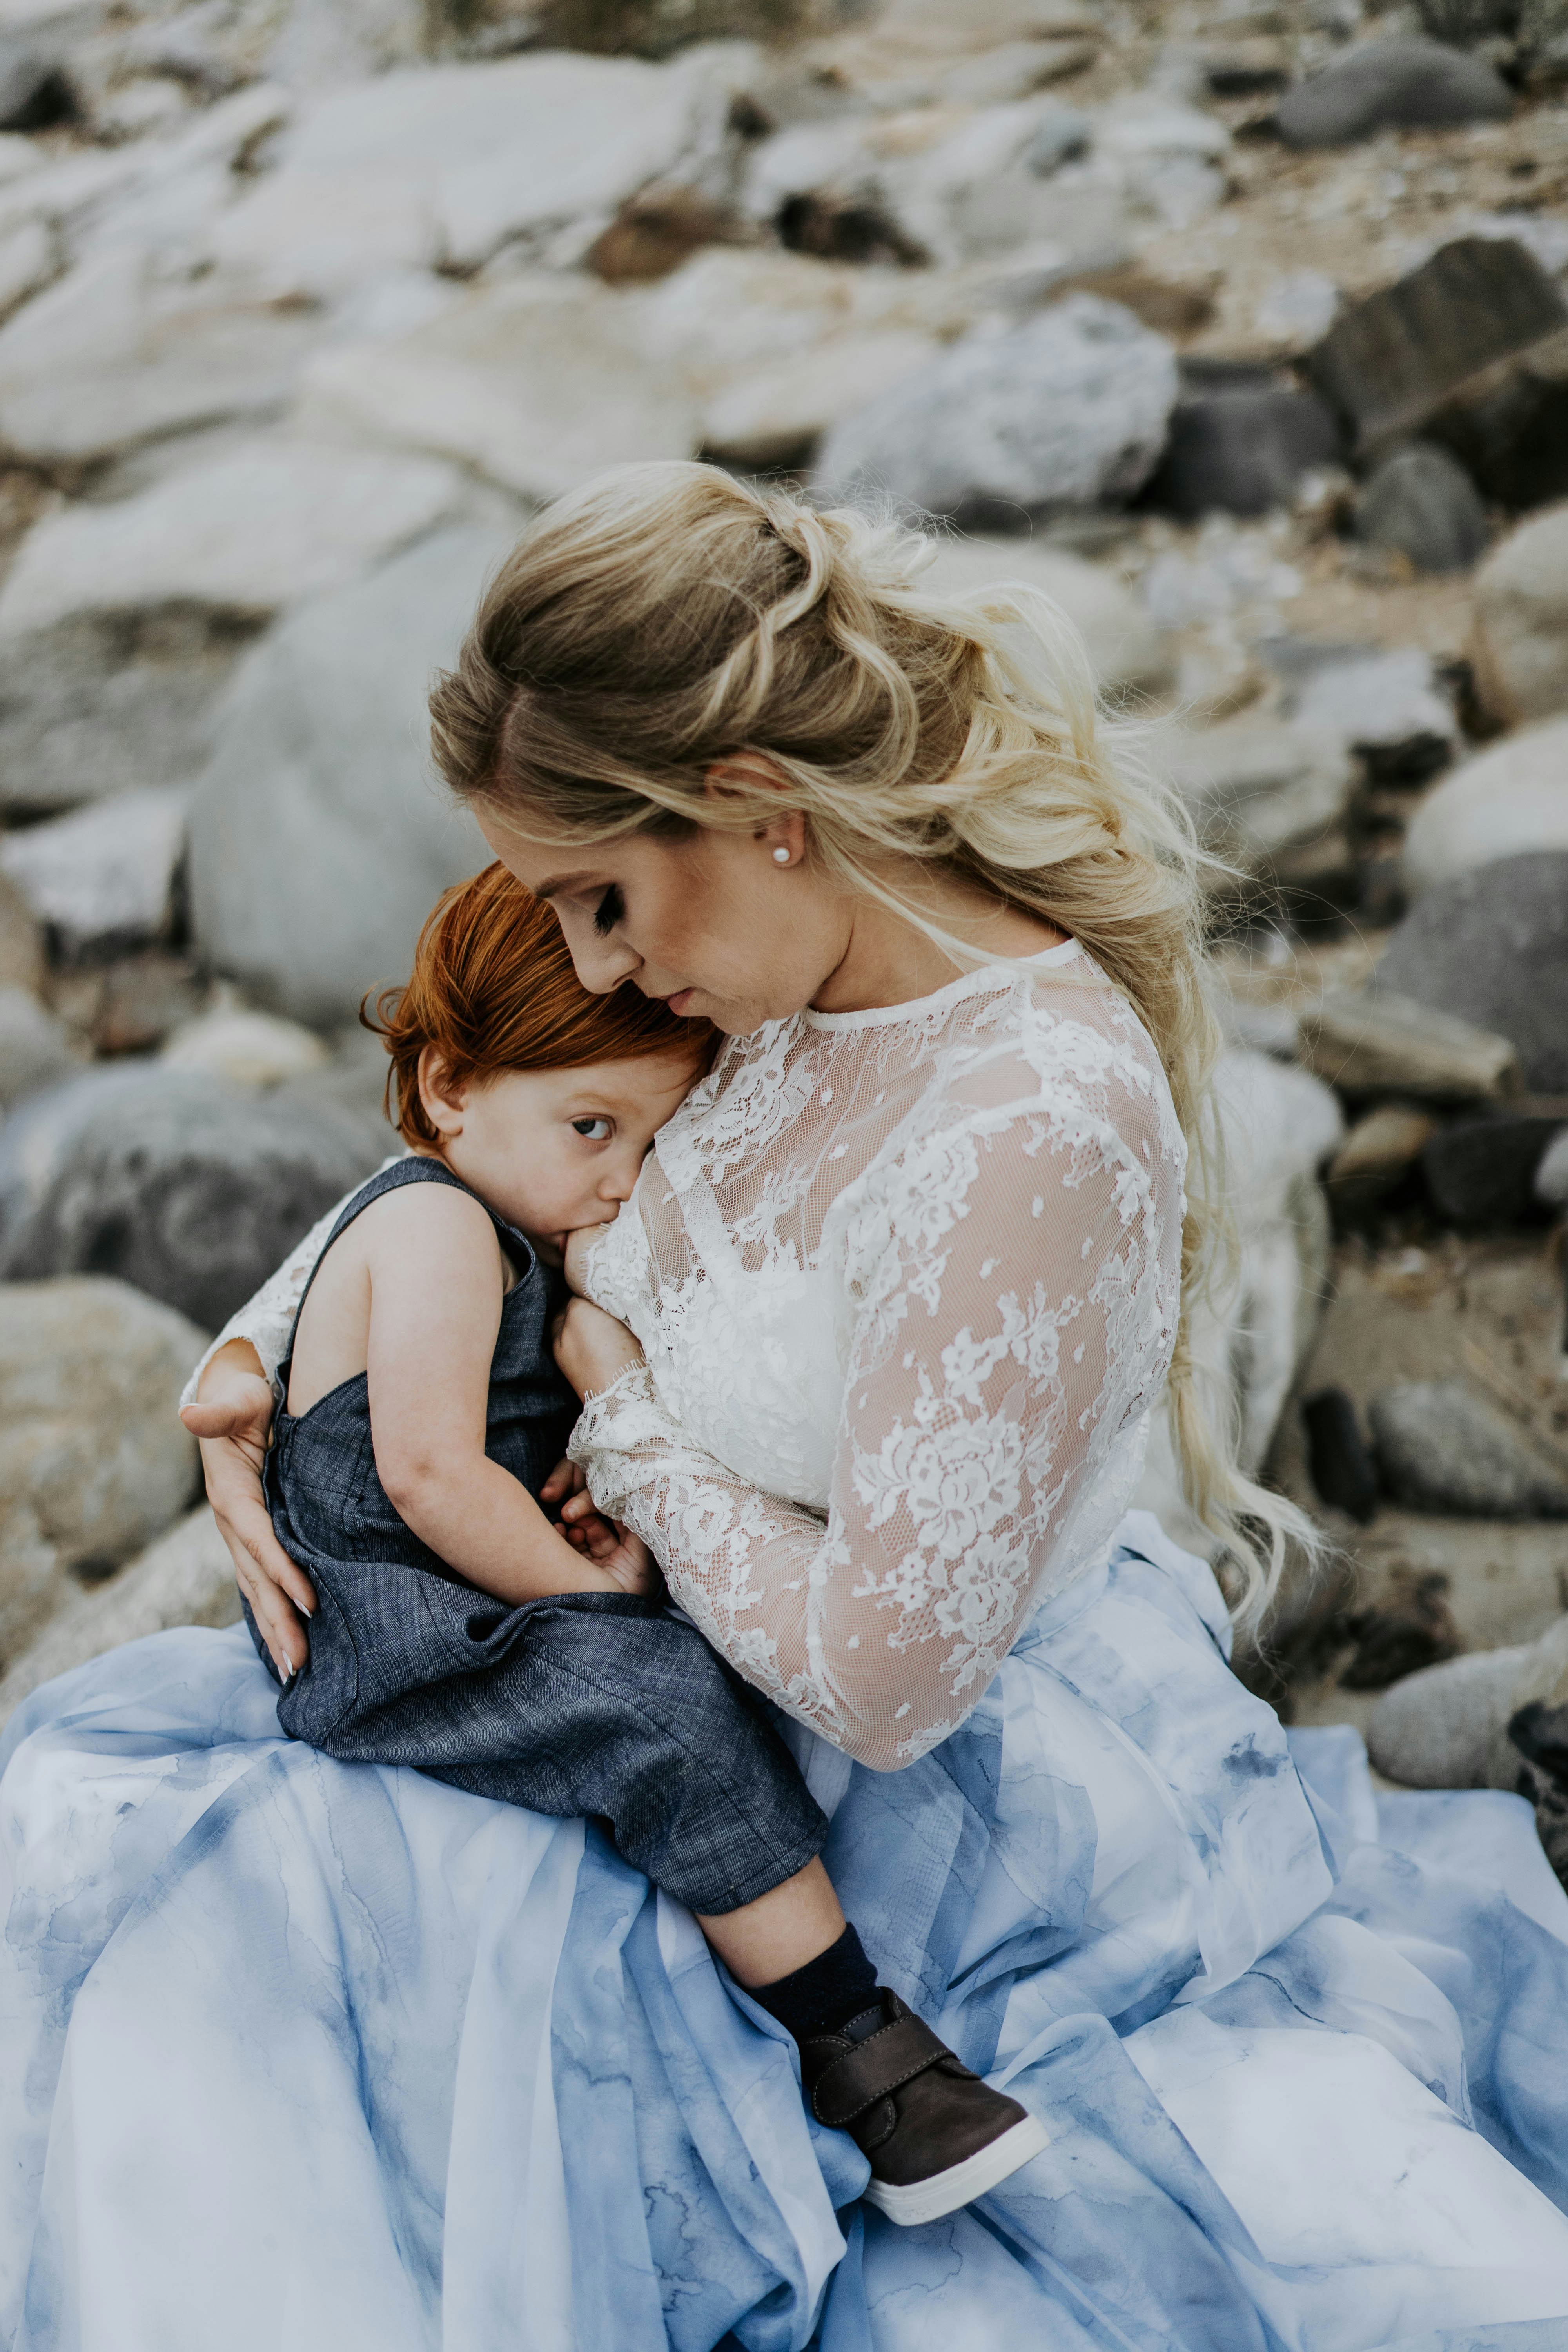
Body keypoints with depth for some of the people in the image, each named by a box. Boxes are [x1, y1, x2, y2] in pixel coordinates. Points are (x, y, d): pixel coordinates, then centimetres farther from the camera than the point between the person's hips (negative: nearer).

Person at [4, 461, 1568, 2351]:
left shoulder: (1036, 1127, -32)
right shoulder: (809, 981, -4)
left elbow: (881, 1674, -29)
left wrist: (623, 1417, -15)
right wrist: (242, 1377, -1)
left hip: (959, 1824, -9)